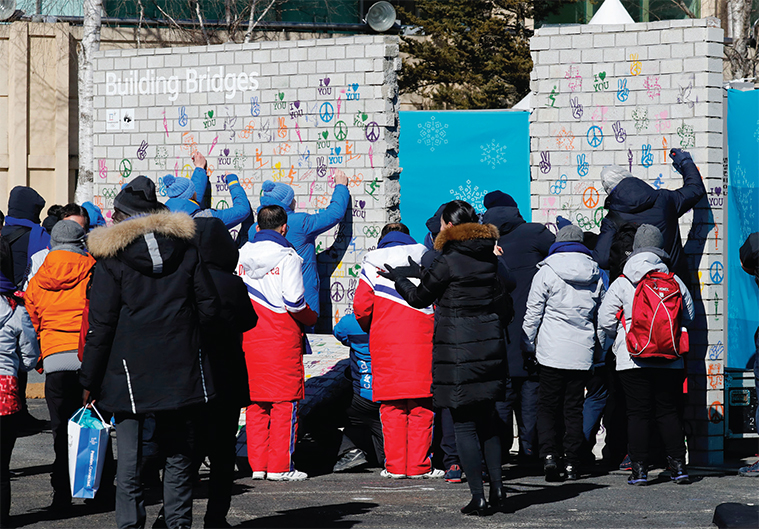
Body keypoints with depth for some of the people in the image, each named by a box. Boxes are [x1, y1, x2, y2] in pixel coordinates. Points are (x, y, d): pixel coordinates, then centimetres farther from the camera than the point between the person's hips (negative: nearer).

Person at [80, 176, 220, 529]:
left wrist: (90, 380, -1)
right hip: (181, 368, 3)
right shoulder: (185, 245, 5)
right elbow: (209, 305, 6)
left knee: (130, 456, 1)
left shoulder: (111, 255, -5)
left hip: (130, 368, -3)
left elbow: (101, 324, -6)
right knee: (178, 454, 12)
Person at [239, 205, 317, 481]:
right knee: (284, 402, 1)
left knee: (255, 403, 10)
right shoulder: (287, 257, -10)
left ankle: (257, 464, 11)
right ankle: (279, 466, -1)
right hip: (282, 339, -5)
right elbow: (294, 302, -16)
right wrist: (311, 318, 2)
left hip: (249, 339, 5)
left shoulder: (242, 254, 6)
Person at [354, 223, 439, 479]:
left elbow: (361, 306, -1)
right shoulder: (424, 259, 8)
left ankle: (395, 465, 1)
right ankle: (419, 465, 1)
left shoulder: (373, 264, 5)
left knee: (391, 408, 3)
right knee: (421, 407, 3)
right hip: (421, 340, 0)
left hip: (385, 342, 0)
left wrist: (369, 329, 17)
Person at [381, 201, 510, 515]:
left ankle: (478, 498, -5)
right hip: (490, 347, 6)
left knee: (464, 425, -2)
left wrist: (398, 277, 18)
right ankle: (497, 489, 11)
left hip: (458, 349, -6)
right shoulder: (490, 258, 7)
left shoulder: (448, 261, -12)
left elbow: (419, 297, 0)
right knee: (487, 421, 16)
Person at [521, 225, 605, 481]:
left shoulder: (546, 273, -4)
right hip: (582, 352, 3)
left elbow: (533, 314, -3)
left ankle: (549, 453, -14)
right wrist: (600, 352, 23)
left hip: (552, 352, -3)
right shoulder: (595, 275, 8)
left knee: (548, 406, 5)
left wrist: (527, 346, 6)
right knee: (574, 408, 9)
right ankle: (571, 463, 6)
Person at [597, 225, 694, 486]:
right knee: (669, 413, 8)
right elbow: (688, 316, 14)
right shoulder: (674, 281, 3)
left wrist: (606, 342, 20)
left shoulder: (621, 284, -3)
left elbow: (605, 321, -1)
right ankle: (678, 467, 5)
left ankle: (639, 468, -2)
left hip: (634, 360, -2)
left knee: (638, 413, 1)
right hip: (669, 361, 2)